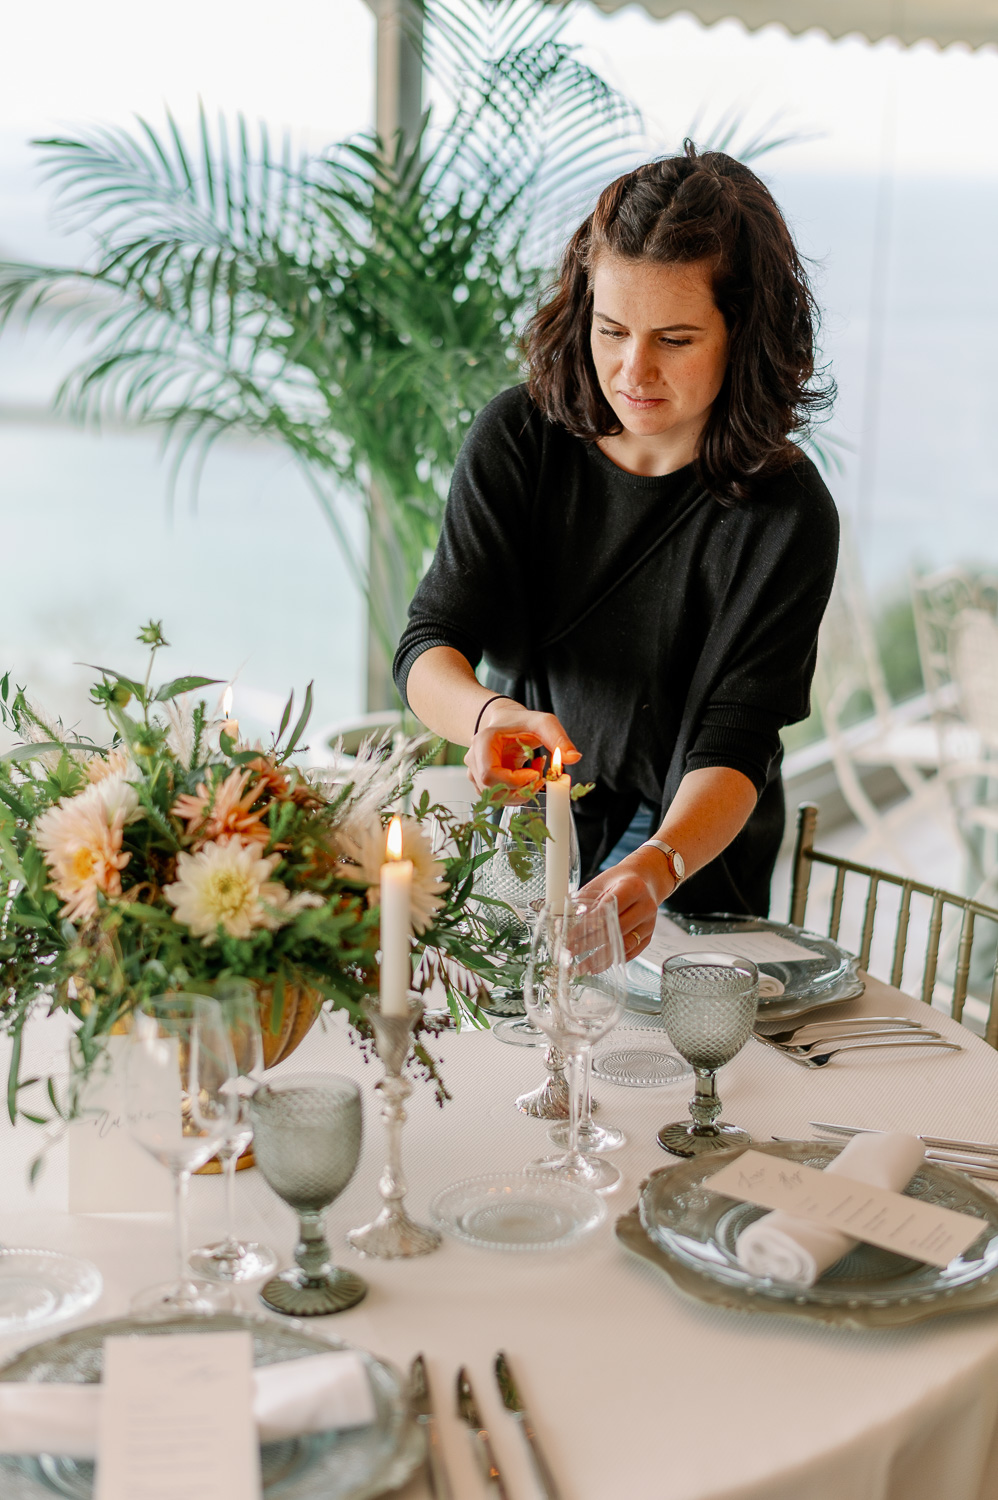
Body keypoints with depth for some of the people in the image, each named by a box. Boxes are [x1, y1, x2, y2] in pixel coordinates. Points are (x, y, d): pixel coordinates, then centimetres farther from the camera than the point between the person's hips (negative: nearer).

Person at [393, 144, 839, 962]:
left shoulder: (787, 516, -18)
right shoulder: (519, 438, -11)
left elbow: (732, 749, -22)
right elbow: (430, 647, -15)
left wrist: (655, 870, -44)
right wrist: (490, 715, -40)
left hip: (691, 859, -2)